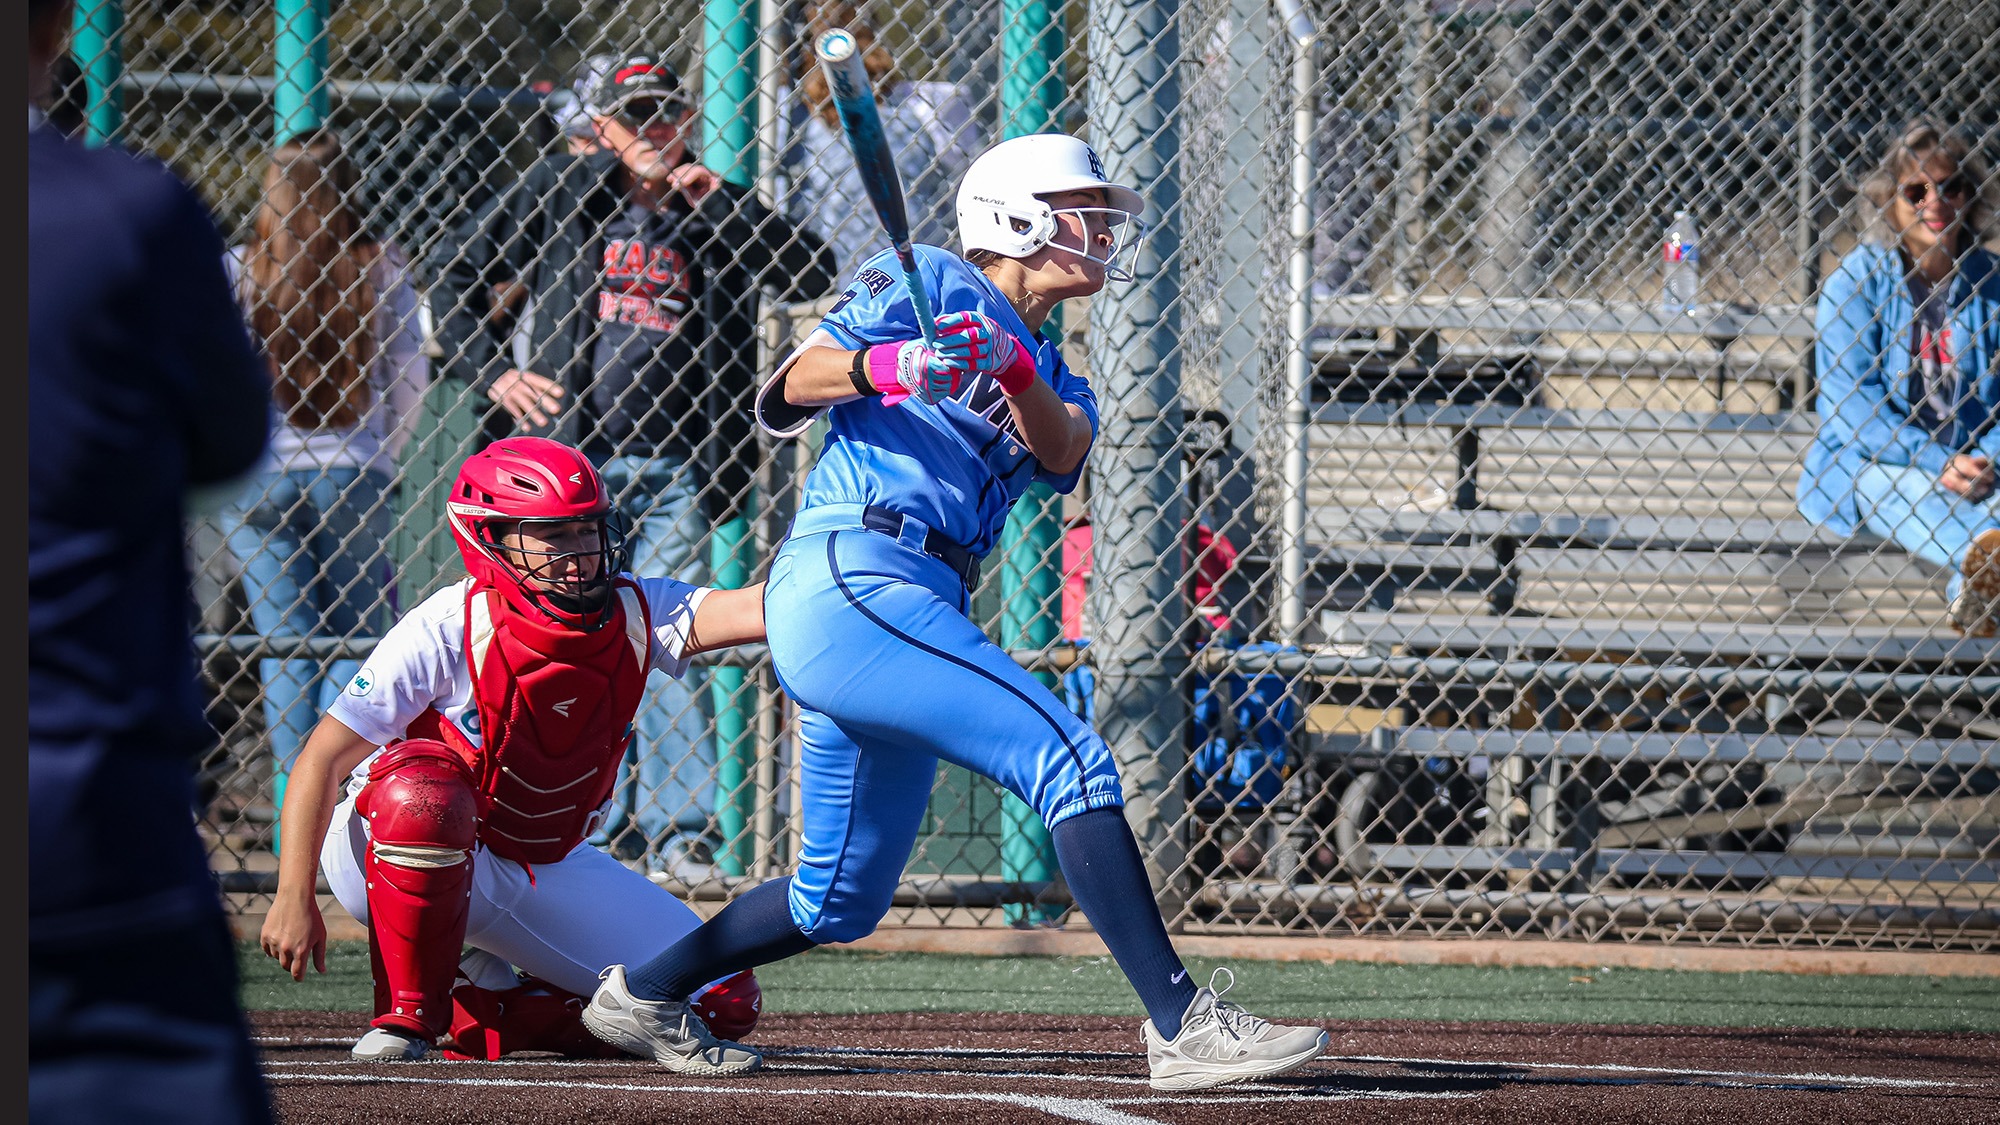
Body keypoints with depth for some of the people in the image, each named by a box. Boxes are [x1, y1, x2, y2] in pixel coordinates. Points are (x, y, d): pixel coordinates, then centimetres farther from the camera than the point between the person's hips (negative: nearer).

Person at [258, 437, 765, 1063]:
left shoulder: (633, 615, -10)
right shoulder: (450, 629, -24)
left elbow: (753, 612, -27)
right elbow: (323, 758, -23)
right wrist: (294, 899, -28)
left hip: (545, 871, 5)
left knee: (725, 1003, -4)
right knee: (424, 792, -42)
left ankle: (480, 1011, 9)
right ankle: (406, 1013, -21)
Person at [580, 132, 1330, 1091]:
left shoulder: (1052, 375, 26)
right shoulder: (928, 282, 6)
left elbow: (1062, 451, 1)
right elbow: (788, 393, -4)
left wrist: (1013, 372, -20)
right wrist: (887, 366, -25)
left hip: (917, 610, 9)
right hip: (849, 576, -9)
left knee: (840, 901, 14)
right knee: (1072, 759, -21)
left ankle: (639, 996, 31)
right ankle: (1182, 1024, -28)